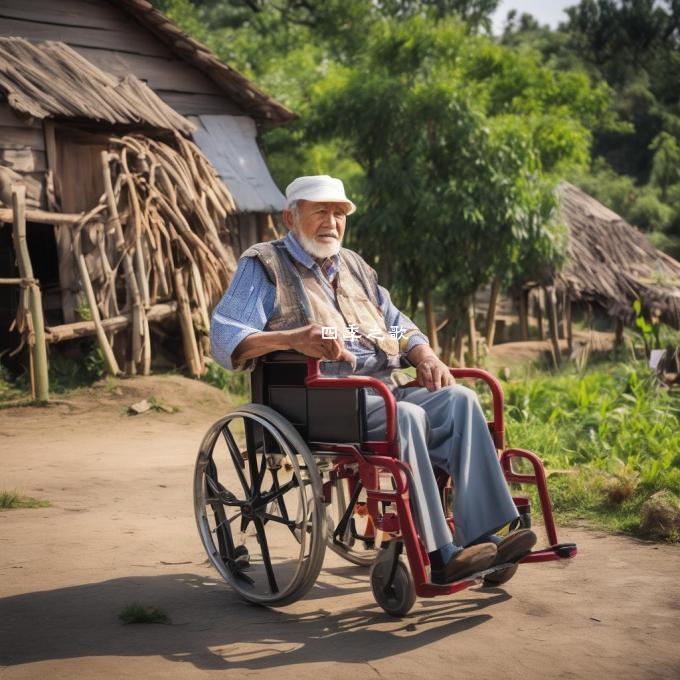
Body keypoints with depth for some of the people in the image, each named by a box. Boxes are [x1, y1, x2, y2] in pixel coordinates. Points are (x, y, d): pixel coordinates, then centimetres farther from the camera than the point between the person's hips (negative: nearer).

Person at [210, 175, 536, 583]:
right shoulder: (265, 265, 6)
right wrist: (294, 338, -24)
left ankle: (482, 534, -28)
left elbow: (398, 326, 32)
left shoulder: (354, 265, 28)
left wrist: (424, 356, 8)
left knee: (460, 400, -20)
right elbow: (225, 339, -7)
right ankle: (442, 556, -33)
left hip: (386, 391, 7)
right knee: (407, 417, -33)